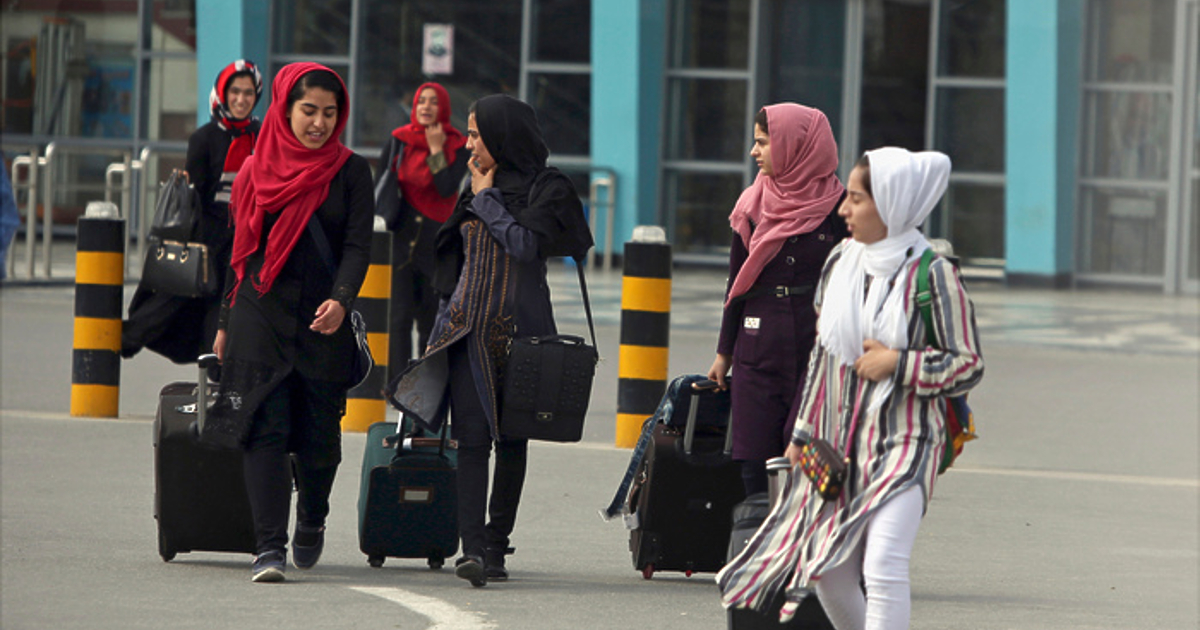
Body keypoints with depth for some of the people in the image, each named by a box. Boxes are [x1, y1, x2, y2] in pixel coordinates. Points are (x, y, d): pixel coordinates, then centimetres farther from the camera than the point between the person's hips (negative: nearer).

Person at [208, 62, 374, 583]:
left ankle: (311, 522, 34)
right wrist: (227, 321, 14)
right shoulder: (258, 169, 8)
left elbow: (357, 247, -6)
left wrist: (341, 300, -24)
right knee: (266, 428, -11)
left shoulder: (351, 173, 3)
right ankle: (269, 547, -14)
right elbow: (241, 247, 15)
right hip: (261, 317, 1)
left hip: (324, 323, 0)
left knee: (318, 436, 4)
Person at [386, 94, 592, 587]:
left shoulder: (547, 189, -2)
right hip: (470, 325, 4)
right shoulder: (476, 187, 14)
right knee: (471, 436, -10)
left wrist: (486, 199, -8)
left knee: (512, 437, 5)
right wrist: (450, 314, 20)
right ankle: (473, 547, -19)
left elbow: (527, 244, -18)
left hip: (520, 328, -4)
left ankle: (496, 546, 14)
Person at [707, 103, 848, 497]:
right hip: (757, 350, 4)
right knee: (755, 465, 0)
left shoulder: (836, 208, -2)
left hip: (817, 350, -4)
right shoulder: (753, 205, 10)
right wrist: (724, 353, 16)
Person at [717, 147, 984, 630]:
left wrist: (897, 364, -17)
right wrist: (804, 432, 16)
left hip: (903, 444, -6)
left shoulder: (931, 274, -11)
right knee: (827, 570, 10)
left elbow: (969, 367, -7)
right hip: (839, 441, 6)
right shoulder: (841, 260, 6)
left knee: (883, 566, -20)